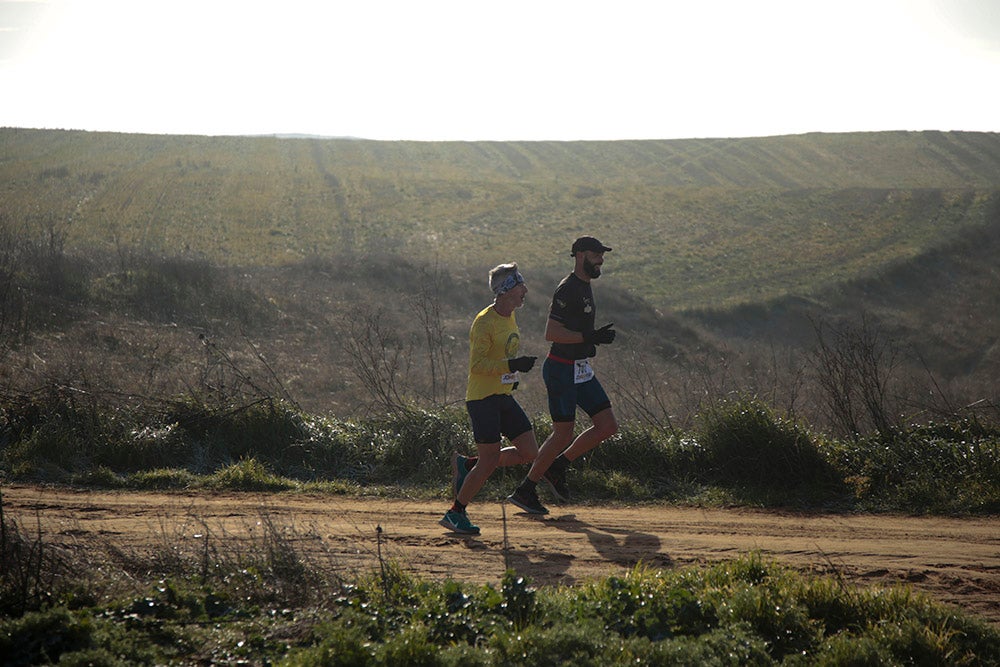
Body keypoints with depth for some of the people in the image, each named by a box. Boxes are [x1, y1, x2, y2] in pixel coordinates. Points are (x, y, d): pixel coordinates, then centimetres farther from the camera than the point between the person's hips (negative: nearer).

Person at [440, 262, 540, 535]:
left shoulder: (510, 316, 12)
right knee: (489, 462, -10)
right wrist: (512, 365, -29)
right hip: (482, 398, -9)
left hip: (504, 396, 9)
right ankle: (455, 513, 5)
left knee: (529, 453, 2)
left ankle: (467, 465, 16)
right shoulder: (485, 322, -16)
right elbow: (477, 365, -22)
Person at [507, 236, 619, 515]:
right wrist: (590, 338, -26)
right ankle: (525, 490, 6)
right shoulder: (567, 289, -17)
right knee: (564, 434, -6)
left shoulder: (585, 286, 14)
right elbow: (551, 333, -24)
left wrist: (591, 340, 13)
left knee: (608, 426, 5)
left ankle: (557, 468, 16)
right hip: (561, 370, -9)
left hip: (581, 370, 9)